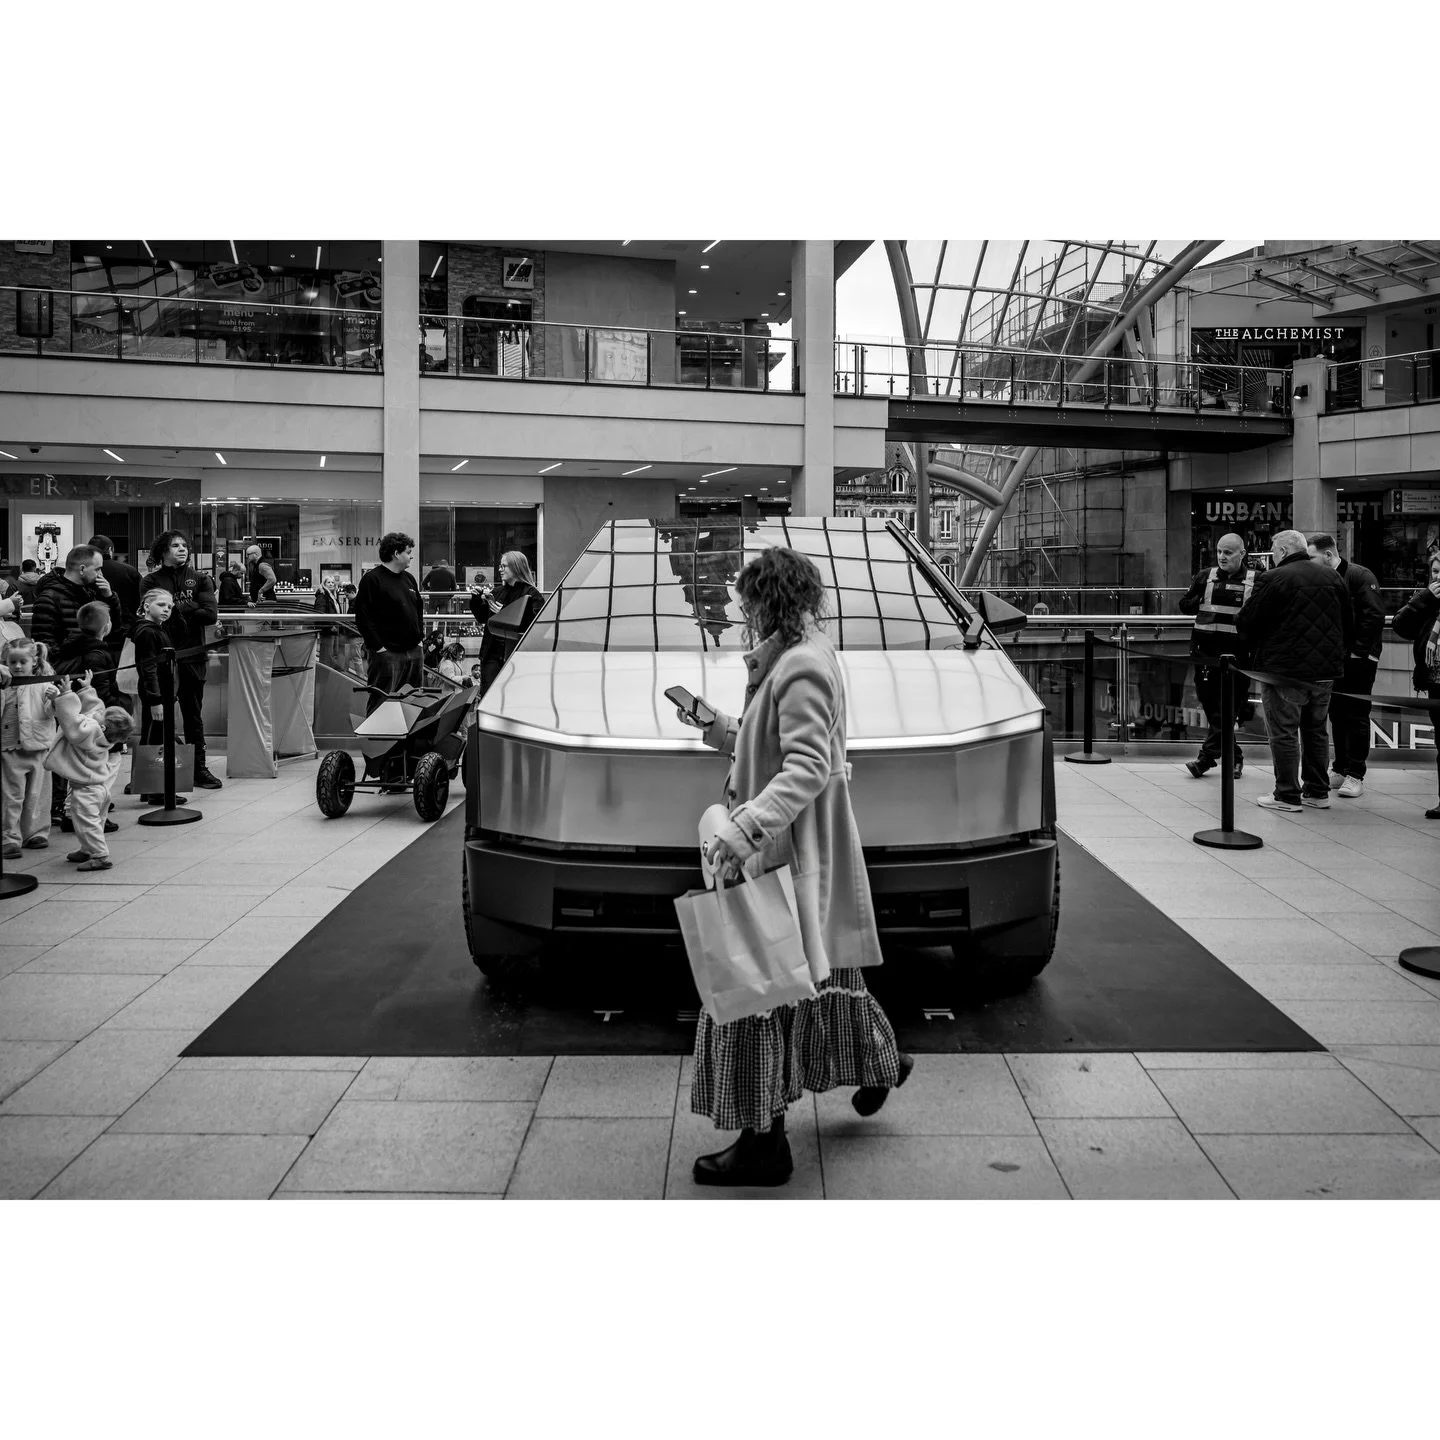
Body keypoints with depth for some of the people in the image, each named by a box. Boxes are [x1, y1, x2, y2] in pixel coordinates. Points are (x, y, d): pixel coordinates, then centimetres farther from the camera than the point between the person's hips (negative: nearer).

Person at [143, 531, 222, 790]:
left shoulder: (199, 579, 8)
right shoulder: (152, 581, 3)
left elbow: (211, 615, -4)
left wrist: (176, 609, -8)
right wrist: (190, 608, -14)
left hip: (193, 656, 2)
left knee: (193, 715, 10)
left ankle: (199, 768, 17)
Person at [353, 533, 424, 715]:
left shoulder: (409, 578, 16)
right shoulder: (372, 579, -8)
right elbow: (363, 616, -14)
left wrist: (420, 637, 13)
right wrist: (377, 646, -17)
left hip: (413, 652, 8)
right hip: (387, 653, -8)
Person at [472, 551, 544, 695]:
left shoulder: (531, 594, -6)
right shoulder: (497, 591, 14)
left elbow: (533, 623, -18)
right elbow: (482, 618, 18)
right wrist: (479, 599, 2)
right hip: (492, 652, 5)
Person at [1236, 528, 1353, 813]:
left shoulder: (1272, 579, -12)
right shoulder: (1333, 578, 7)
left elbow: (1245, 623, -11)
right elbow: (1349, 624, 13)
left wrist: (1255, 650, 8)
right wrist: (1337, 653, 22)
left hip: (1284, 670, -6)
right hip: (1325, 670, 6)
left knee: (1283, 733, 1)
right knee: (1316, 730, 17)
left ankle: (1288, 795, 4)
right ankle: (1318, 792, 23)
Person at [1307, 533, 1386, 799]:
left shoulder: (1360, 576, -11)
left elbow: (1375, 616, -16)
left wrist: (1358, 650, -18)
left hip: (1358, 659, -6)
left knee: (1356, 715, -4)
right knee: (1337, 714, 10)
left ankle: (1355, 776, 0)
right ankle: (1340, 770, 19)